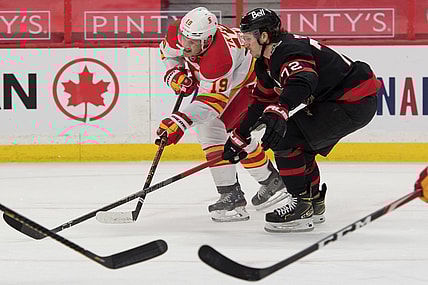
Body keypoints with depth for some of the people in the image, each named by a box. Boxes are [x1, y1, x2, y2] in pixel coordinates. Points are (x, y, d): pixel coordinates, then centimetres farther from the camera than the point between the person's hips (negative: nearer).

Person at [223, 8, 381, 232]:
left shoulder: (289, 50, -21)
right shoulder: (267, 61, 13)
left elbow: (303, 81, -41)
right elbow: (261, 101, 23)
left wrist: (278, 112, -57)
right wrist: (239, 138, 25)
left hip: (353, 103, -11)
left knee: (284, 138, -14)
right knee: (300, 146, 21)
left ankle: (301, 206, -7)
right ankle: (314, 204, 35)